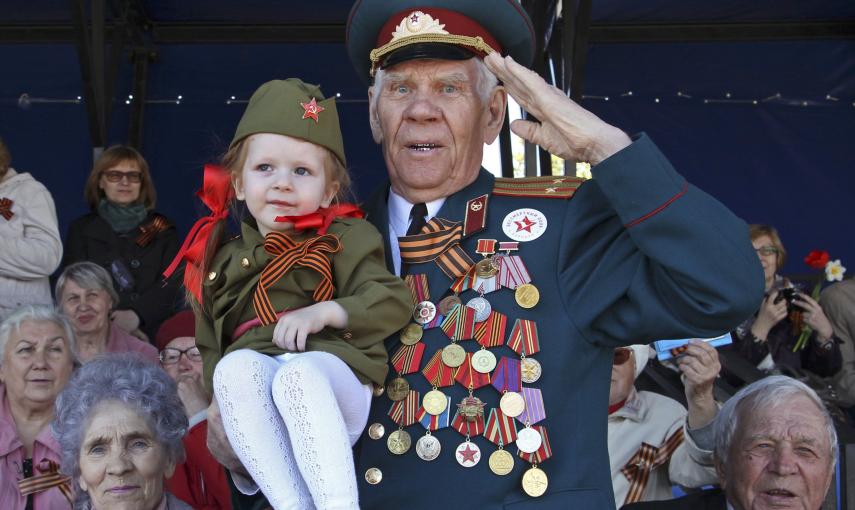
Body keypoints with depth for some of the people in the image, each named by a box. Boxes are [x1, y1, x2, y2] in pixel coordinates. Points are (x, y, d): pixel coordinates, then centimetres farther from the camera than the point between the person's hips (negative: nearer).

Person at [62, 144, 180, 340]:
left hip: (150, 335, 0)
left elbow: (170, 286, 2)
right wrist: (111, 323, -11)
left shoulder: (162, 229, 14)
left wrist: (136, 315, -16)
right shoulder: (81, 229, 15)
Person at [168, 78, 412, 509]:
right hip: (254, 411, 3)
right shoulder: (224, 262, 21)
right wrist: (219, 403, 2)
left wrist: (324, 312, -14)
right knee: (237, 366, -31)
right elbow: (209, 349, 21)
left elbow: (394, 302, 0)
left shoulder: (344, 239, 12)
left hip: (328, 373, -2)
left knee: (298, 373, -36)